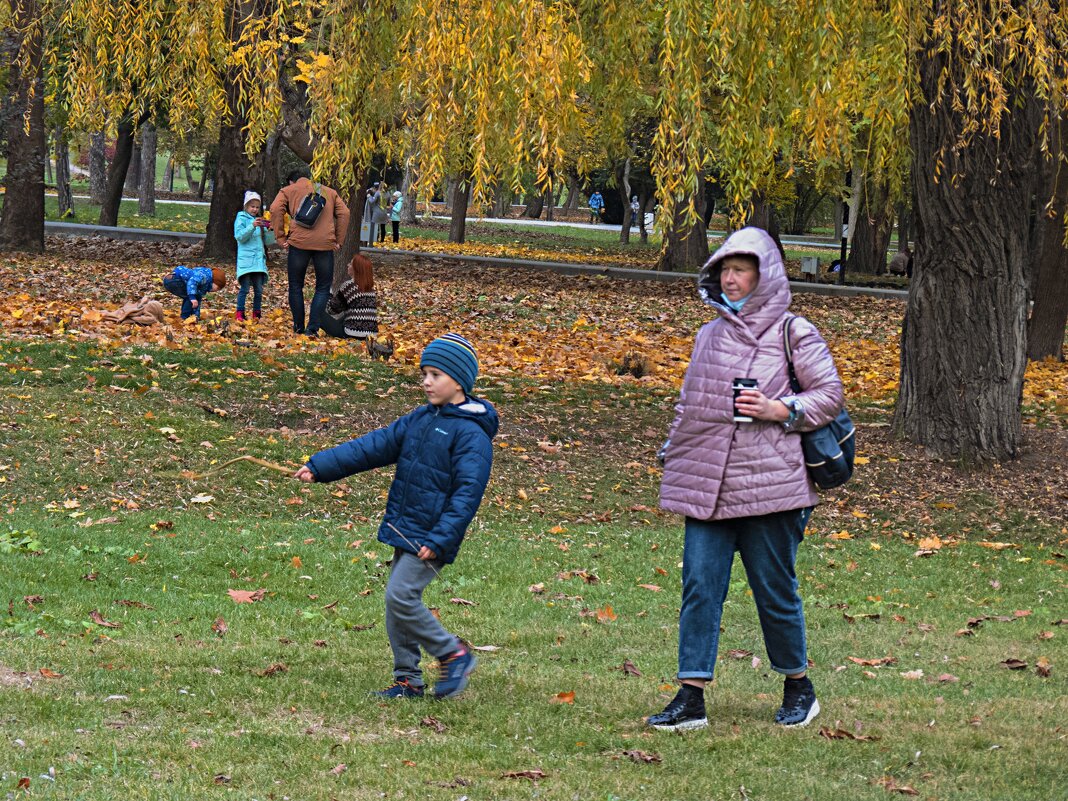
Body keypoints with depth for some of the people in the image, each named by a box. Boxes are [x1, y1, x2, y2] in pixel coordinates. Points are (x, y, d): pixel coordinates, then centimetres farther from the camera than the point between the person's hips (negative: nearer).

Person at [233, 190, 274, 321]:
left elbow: (267, 241, 17)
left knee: (259, 289, 3)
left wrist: (269, 230, -2)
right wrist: (252, 226, -21)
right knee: (245, 288, -9)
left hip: (259, 259, 5)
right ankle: (239, 313, -5)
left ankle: (257, 314, 9)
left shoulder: (260, 221, 19)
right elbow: (239, 236, -10)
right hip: (246, 260, -5)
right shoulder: (241, 218, 4)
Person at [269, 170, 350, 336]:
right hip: (325, 244, 1)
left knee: (296, 286, 13)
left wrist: (281, 238, 1)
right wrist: (339, 240, 11)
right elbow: (344, 213, 12)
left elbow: (276, 210, -1)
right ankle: (313, 328, -2)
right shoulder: (329, 192, 25)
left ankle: (299, 327, 14)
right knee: (323, 288, 9)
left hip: (299, 242, -1)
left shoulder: (288, 190, 17)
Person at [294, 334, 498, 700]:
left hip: (431, 536, -8)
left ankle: (453, 653, 0)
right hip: (405, 530, 8)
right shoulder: (421, 419, 11)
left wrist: (439, 540, -26)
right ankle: (408, 679, 17)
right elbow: (375, 446, 12)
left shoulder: (471, 433, -14)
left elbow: (467, 493, -19)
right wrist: (319, 466, 6)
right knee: (397, 602, 9)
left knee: (400, 596, -15)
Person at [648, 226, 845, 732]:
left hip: (769, 484, -4)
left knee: (774, 591, 5)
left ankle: (798, 689, 23)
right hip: (706, 488, 4)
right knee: (699, 587, -3)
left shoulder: (793, 334, -1)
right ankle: (691, 699, -2)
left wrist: (780, 411, -13)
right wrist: (673, 458, 17)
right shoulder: (708, 336, 15)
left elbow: (829, 396, 1)